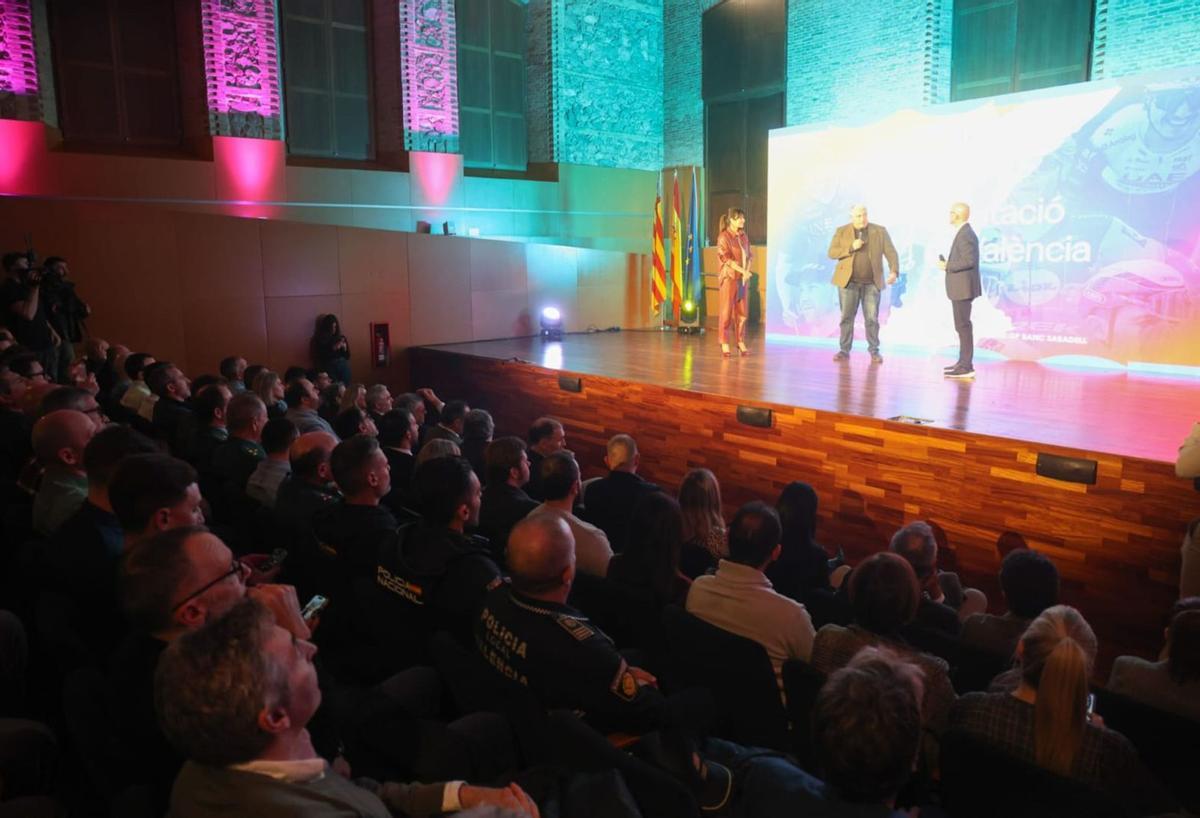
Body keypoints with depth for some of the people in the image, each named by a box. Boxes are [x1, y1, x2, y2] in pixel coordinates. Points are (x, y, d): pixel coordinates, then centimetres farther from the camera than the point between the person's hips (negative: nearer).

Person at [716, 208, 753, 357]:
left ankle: (741, 343, 12)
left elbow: (749, 256, 14)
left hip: (743, 278, 6)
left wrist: (747, 271, -4)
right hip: (729, 277, -6)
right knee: (727, 311, -2)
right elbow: (726, 258, -13)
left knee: (742, 312, 5)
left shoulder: (744, 236, 12)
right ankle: (724, 345, 3)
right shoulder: (724, 237, -7)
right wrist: (742, 271, -18)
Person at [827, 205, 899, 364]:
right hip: (848, 281, 0)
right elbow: (832, 253, -2)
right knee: (847, 317, 2)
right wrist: (851, 248, -16)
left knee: (872, 318, 0)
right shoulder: (841, 231, 3)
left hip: (872, 282, 0)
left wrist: (894, 271, -18)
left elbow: (891, 252, -2)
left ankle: (874, 351, 9)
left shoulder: (880, 231, 3)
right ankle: (844, 350, 9)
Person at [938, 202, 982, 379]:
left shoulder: (965, 234, -17)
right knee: (962, 326, 16)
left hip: (963, 288, -11)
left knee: (963, 326, -8)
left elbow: (969, 260, -24)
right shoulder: (964, 232, 15)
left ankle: (966, 367, -6)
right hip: (961, 287, 11)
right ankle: (963, 362, 25)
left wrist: (947, 266, -15)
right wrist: (948, 264, 9)